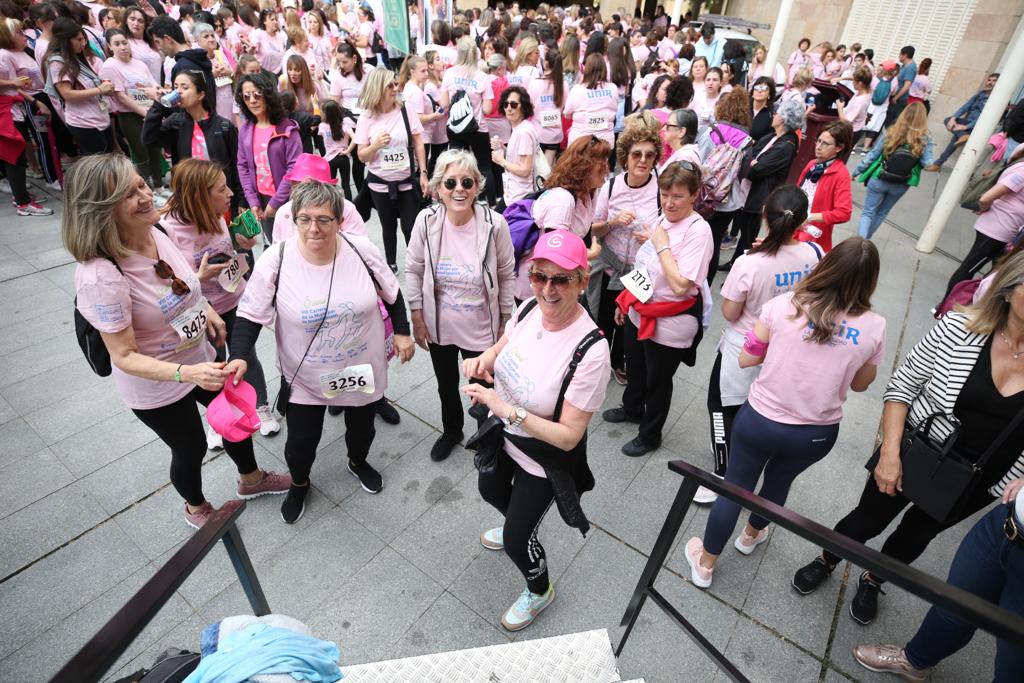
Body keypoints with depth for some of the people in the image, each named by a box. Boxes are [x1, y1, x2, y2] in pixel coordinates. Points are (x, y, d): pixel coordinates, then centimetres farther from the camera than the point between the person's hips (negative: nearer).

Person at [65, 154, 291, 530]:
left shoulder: (154, 233, -12)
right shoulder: (101, 276, -33)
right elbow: (125, 356, -28)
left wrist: (206, 308, -3)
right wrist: (186, 373, -41)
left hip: (201, 360, 7)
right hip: (158, 386, -7)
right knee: (191, 449, 17)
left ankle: (251, 479, 55)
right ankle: (196, 508, 51)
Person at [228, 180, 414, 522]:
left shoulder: (362, 250, -16)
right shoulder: (275, 261, -19)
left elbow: (392, 294, 1)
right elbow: (250, 316, -11)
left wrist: (402, 331, 4)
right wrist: (238, 358, -24)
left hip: (362, 368, 2)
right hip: (305, 377, -1)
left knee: (362, 428, 23)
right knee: (301, 441, 13)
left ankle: (358, 463, 60)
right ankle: (299, 484, 49)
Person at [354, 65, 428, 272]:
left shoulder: (405, 111, -5)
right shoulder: (366, 118, -6)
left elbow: (419, 144, 1)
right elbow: (362, 156, -3)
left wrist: (423, 173, -4)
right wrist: (375, 145, -22)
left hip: (408, 181, -1)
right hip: (380, 183, 1)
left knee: (410, 227, -3)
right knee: (389, 227, 15)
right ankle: (391, 264, 32)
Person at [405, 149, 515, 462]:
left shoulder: (494, 224, -20)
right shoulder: (427, 220, -15)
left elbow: (506, 276, -7)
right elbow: (413, 270, -3)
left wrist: (506, 322, -2)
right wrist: (417, 319, -1)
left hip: (481, 328, -2)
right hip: (438, 327, 2)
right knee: (446, 386, 24)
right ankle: (451, 431, 53)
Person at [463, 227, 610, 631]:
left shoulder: (590, 351, -35)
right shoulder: (530, 308, -16)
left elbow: (568, 436, -29)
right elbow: (501, 346, 6)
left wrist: (507, 409, -36)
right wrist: (482, 360, -15)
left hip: (543, 459, -7)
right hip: (502, 436, 7)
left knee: (517, 540, 11)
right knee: (490, 491, 33)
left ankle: (540, 591, 47)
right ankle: (517, 525, 69)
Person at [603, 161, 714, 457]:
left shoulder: (698, 231, -23)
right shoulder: (664, 219, 0)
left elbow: (680, 285, -30)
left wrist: (662, 245, -24)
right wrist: (626, 299, 15)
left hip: (668, 322, -7)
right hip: (639, 311, 7)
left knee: (657, 380, 14)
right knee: (634, 368, 27)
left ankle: (649, 435, 37)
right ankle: (631, 408, 55)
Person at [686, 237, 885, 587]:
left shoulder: (783, 304, -16)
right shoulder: (874, 327, -10)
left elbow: (746, 360, -7)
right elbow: (860, 384, 5)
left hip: (760, 419, -2)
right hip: (817, 434, 2)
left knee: (735, 487, 16)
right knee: (779, 481, 30)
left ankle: (705, 565, 35)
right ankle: (751, 535, 59)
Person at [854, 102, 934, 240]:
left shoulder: (891, 132, -11)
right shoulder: (925, 139, -9)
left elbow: (872, 154, -7)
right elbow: (927, 163, -11)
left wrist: (857, 171, 4)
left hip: (879, 180, -2)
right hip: (901, 186, 2)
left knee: (868, 212, 5)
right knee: (881, 213, 22)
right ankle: (865, 239, 35)